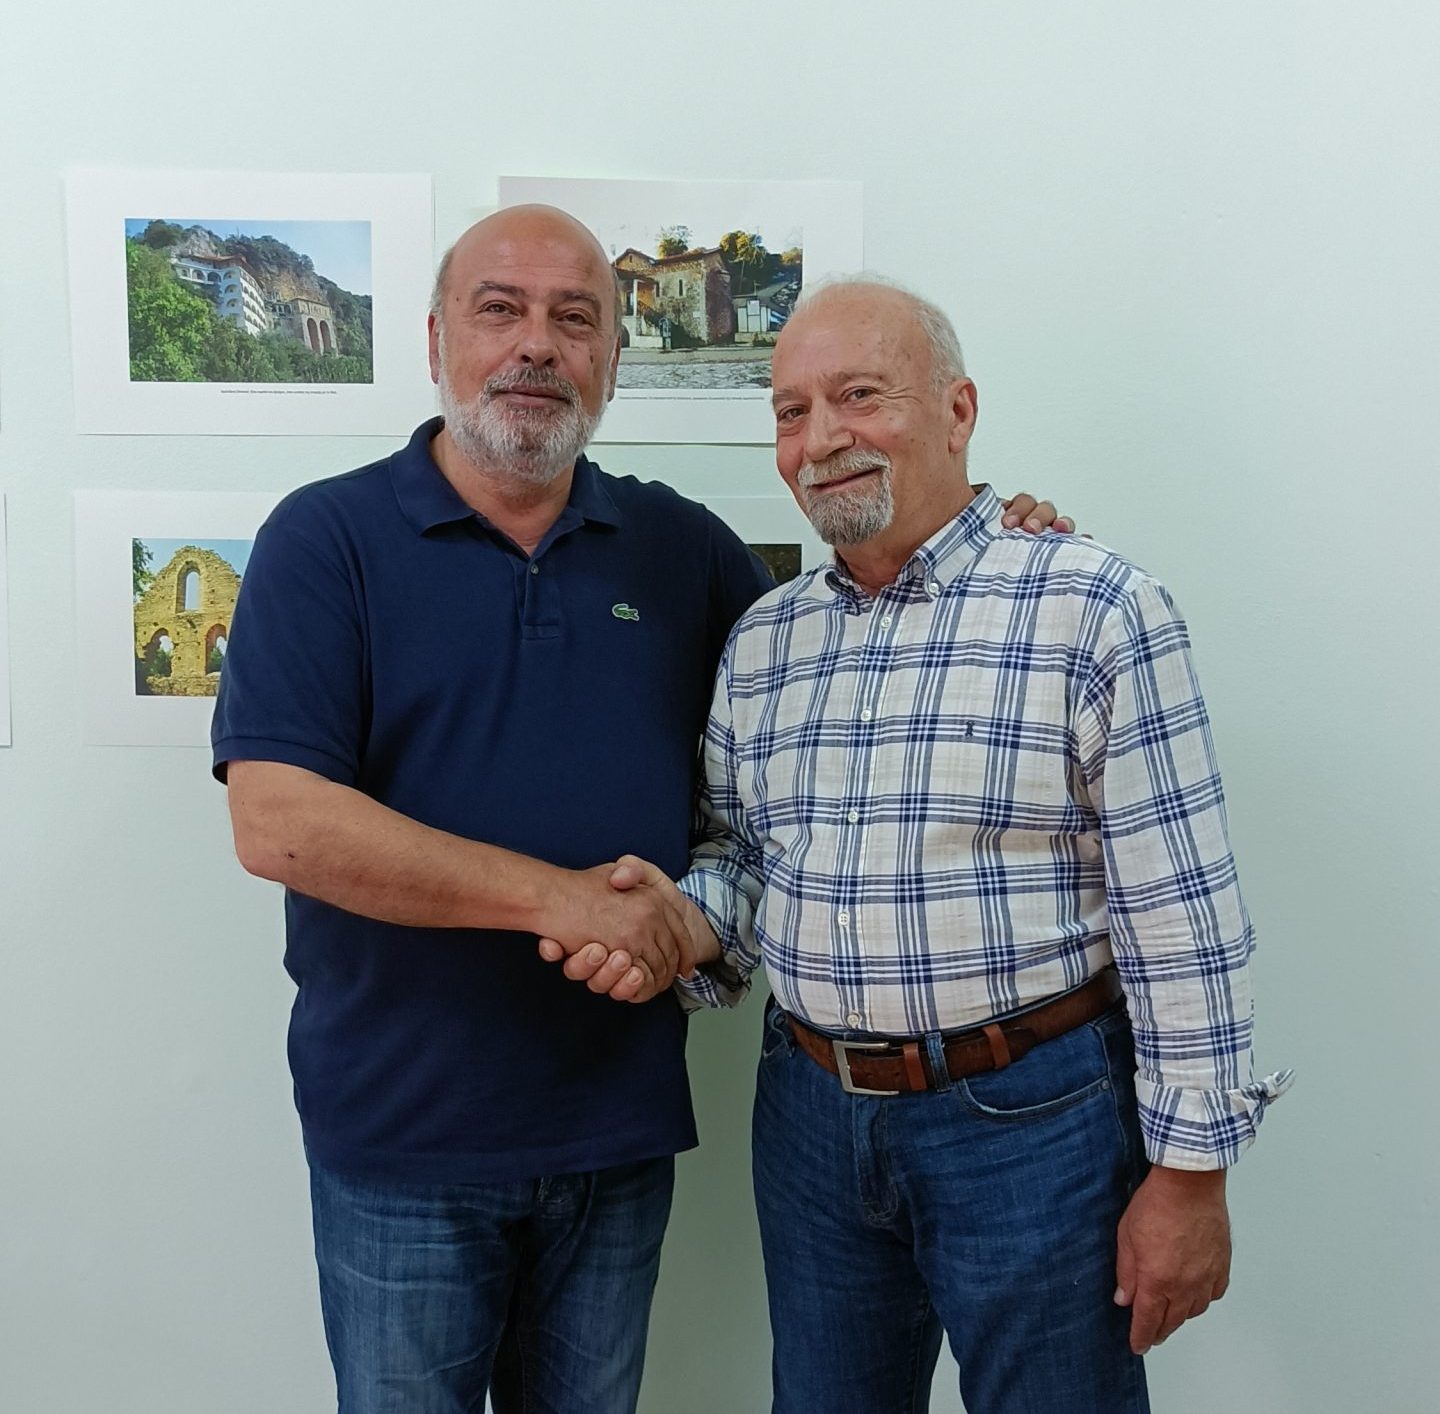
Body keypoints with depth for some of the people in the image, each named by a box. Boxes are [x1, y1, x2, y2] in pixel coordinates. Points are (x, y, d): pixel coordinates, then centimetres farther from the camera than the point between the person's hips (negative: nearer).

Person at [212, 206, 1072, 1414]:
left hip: (622, 1129, 4)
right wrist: (558, 896, -21)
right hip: (403, 1138, -3)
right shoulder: (327, 538, -8)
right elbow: (276, 823, -17)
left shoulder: (681, 545, 4)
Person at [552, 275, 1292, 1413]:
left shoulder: (1093, 608, -12)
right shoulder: (762, 637, 5)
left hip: (1032, 1114, -5)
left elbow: (1180, 915, -12)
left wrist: (1190, 1169, -11)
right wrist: (687, 917, -9)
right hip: (811, 1110, 5)